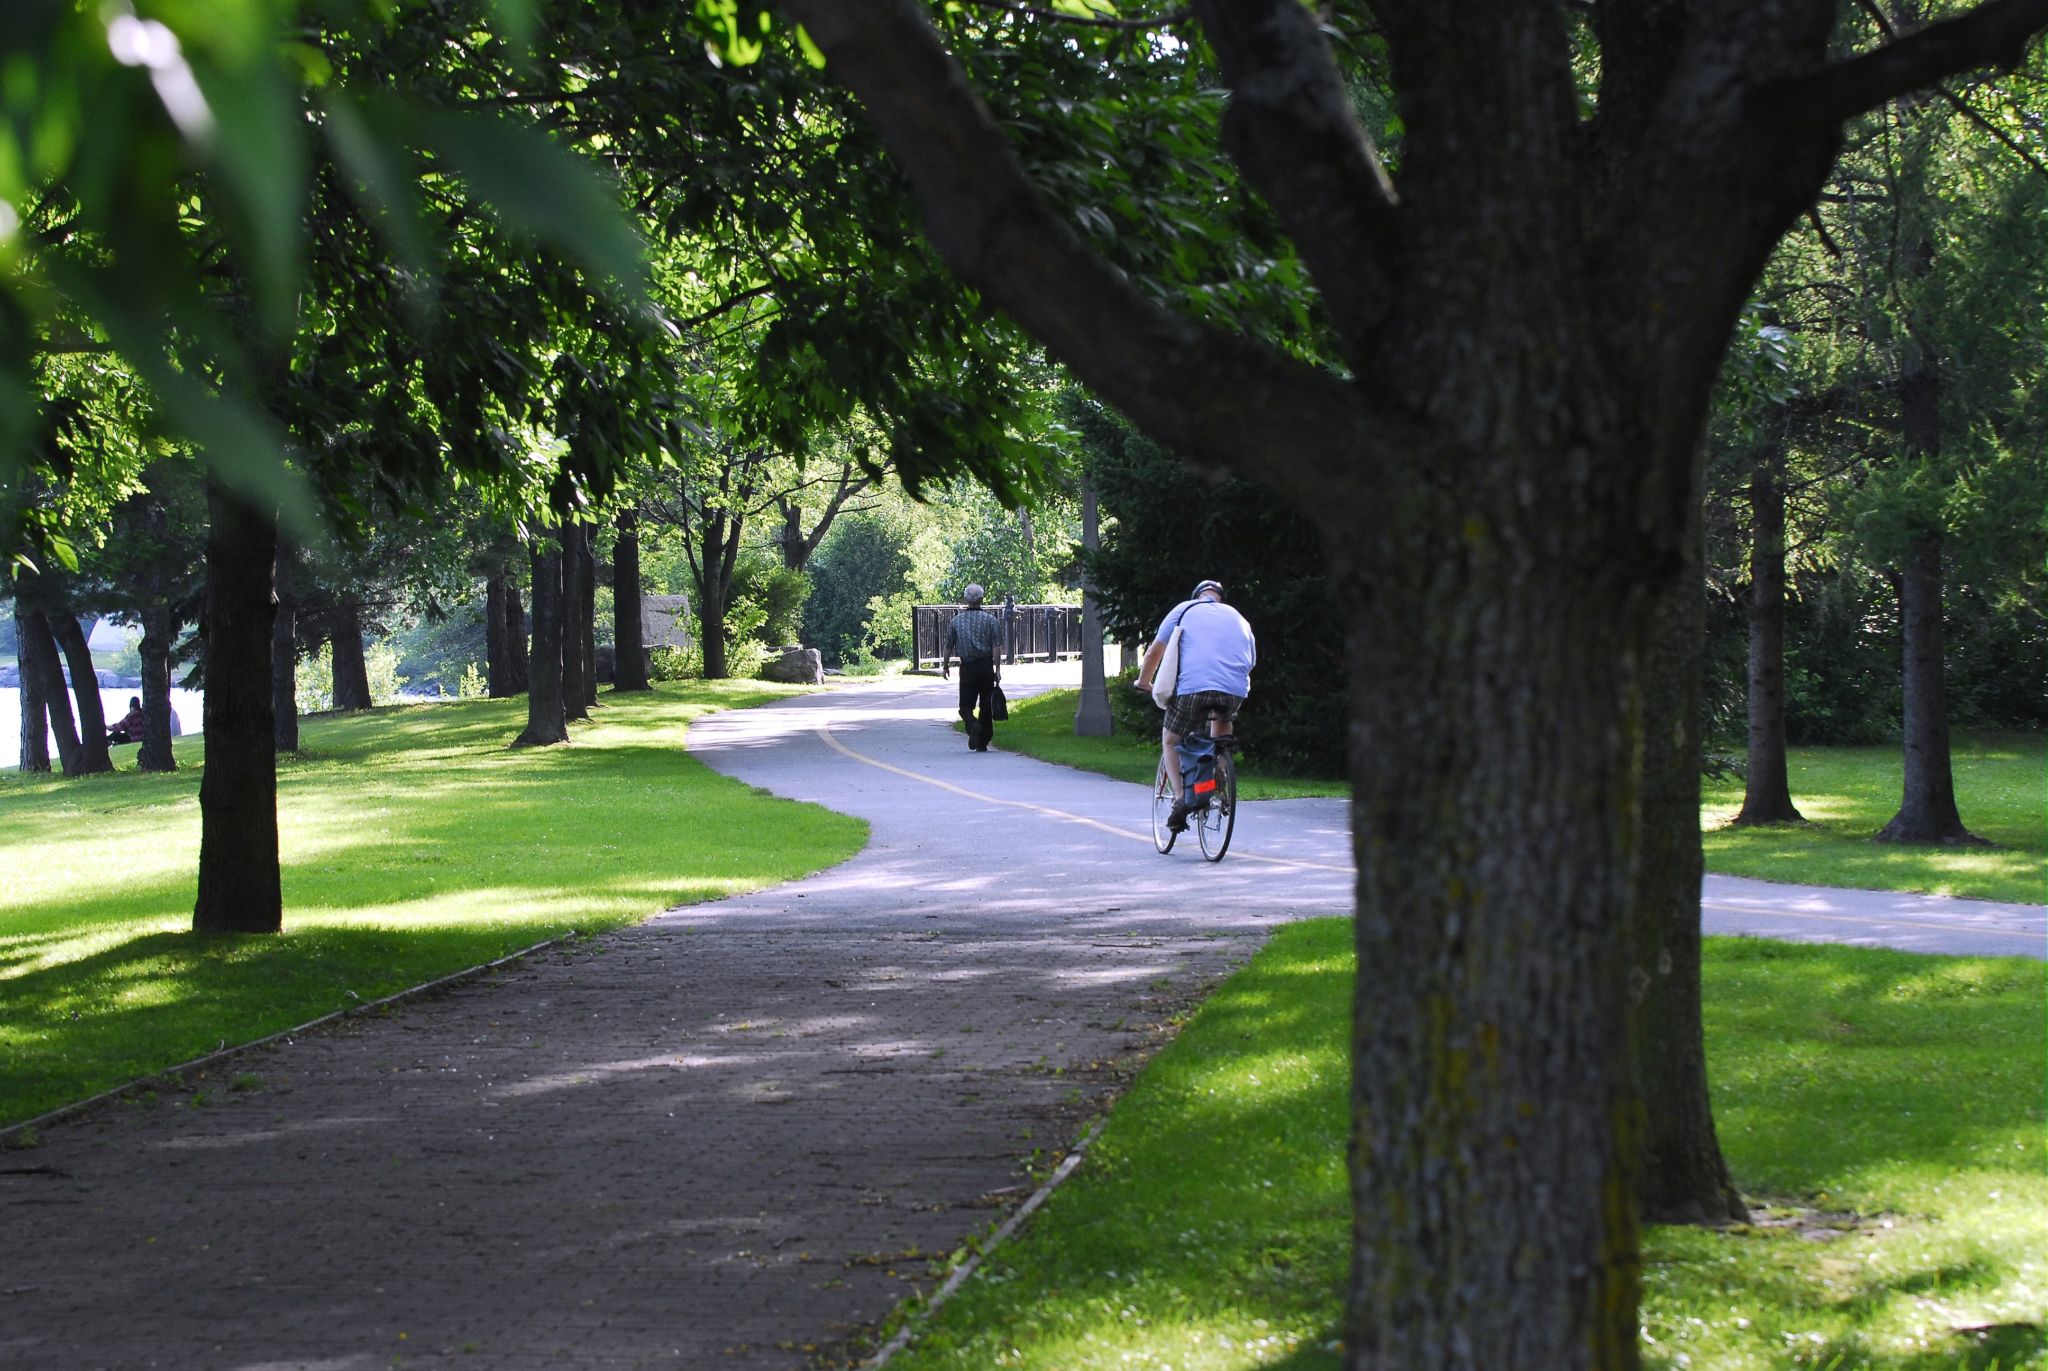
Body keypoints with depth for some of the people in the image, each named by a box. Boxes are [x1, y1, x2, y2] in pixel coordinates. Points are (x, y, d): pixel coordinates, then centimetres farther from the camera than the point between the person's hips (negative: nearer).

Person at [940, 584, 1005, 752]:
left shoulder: (956, 620, 1)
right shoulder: (991, 620, -2)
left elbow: (948, 647, 7)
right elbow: (997, 647, -7)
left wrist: (945, 666, 20)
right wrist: (998, 669, -3)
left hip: (967, 668, 0)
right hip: (986, 667, 0)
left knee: (966, 706, 4)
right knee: (986, 706, 9)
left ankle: (973, 725, -27)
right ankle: (983, 743, 12)